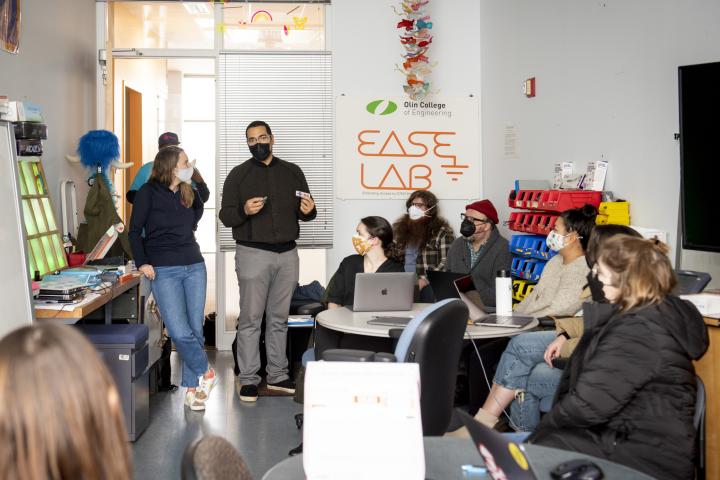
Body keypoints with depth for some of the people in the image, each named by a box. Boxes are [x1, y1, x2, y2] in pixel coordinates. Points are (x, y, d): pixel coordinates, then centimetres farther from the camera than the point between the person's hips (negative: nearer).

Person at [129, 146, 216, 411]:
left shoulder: (188, 193, 12)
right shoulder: (148, 192, -2)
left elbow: (199, 208, 36)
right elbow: (135, 230, -2)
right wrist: (142, 262, -12)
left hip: (194, 265, 5)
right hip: (163, 269, -5)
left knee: (195, 329, 2)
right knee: (179, 331, -15)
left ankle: (192, 388, 11)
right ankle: (205, 372, 8)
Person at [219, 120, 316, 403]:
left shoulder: (292, 172, 12)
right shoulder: (238, 175, 3)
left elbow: (306, 212, 16)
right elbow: (225, 216, -1)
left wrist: (308, 211, -8)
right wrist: (244, 211, -21)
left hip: (287, 254, 3)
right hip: (253, 253, -3)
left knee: (279, 318, 9)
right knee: (251, 318, -3)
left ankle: (277, 377, 16)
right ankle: (248, 380, 2)